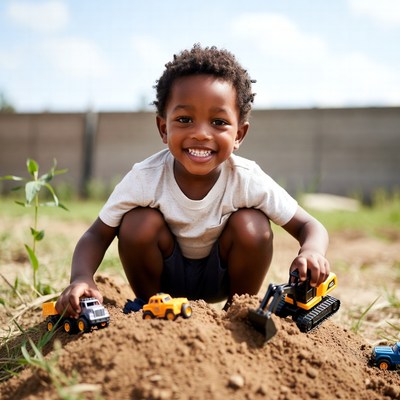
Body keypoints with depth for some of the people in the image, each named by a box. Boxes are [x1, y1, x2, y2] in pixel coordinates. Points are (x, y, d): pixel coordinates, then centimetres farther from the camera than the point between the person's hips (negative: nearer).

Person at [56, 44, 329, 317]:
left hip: (221, 278, 0)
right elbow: (97, 236, -19)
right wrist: (82, 278, -41)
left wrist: (311, 252, -44)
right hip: (164, 275, 0)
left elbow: (310, 226, -19)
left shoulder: (246, 180, -26)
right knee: (139, 222, -27)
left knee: (252, 225, -26)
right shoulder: (146, 179, -27)